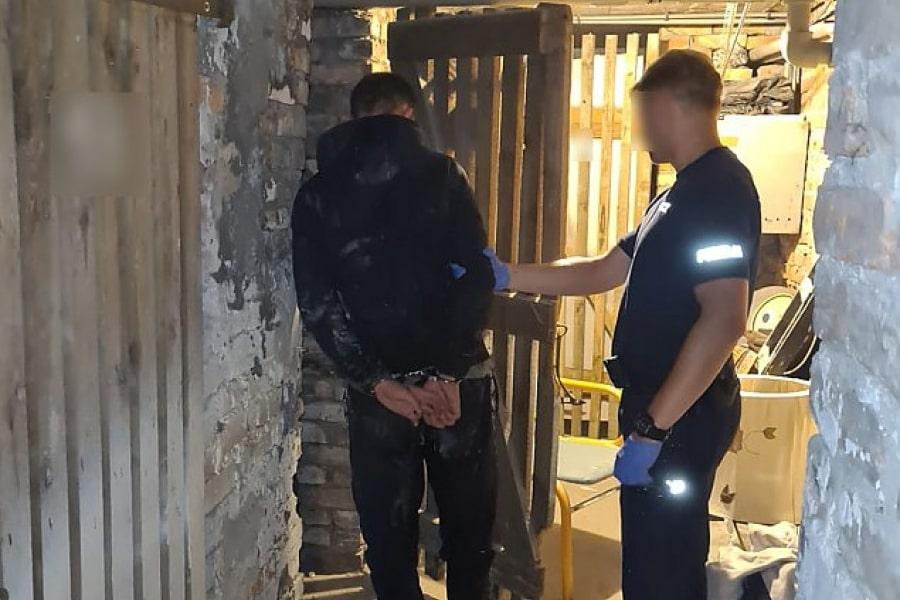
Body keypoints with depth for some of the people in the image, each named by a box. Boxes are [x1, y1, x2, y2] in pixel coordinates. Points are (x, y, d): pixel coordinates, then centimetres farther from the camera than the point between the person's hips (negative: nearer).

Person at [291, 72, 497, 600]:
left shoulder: (317, 196, 2)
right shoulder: (442, 175, -2)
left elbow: (317, 303, -6)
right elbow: (476, 277, -10)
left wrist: (376, 381, -6)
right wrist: (448, 374, -9)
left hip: (380, 389, 1)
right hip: (459, 381, 0)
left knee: (390, 534, 13)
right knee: (468, 527, 16)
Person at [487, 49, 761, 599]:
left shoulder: (719, 188, -17)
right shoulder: (685, 192, 16)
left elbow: (724, 319, -27)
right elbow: (602, 272, 20)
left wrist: (649, 430, -27)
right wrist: (506, 276, 15)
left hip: (681, 414, -10)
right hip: (662, 407, 10)